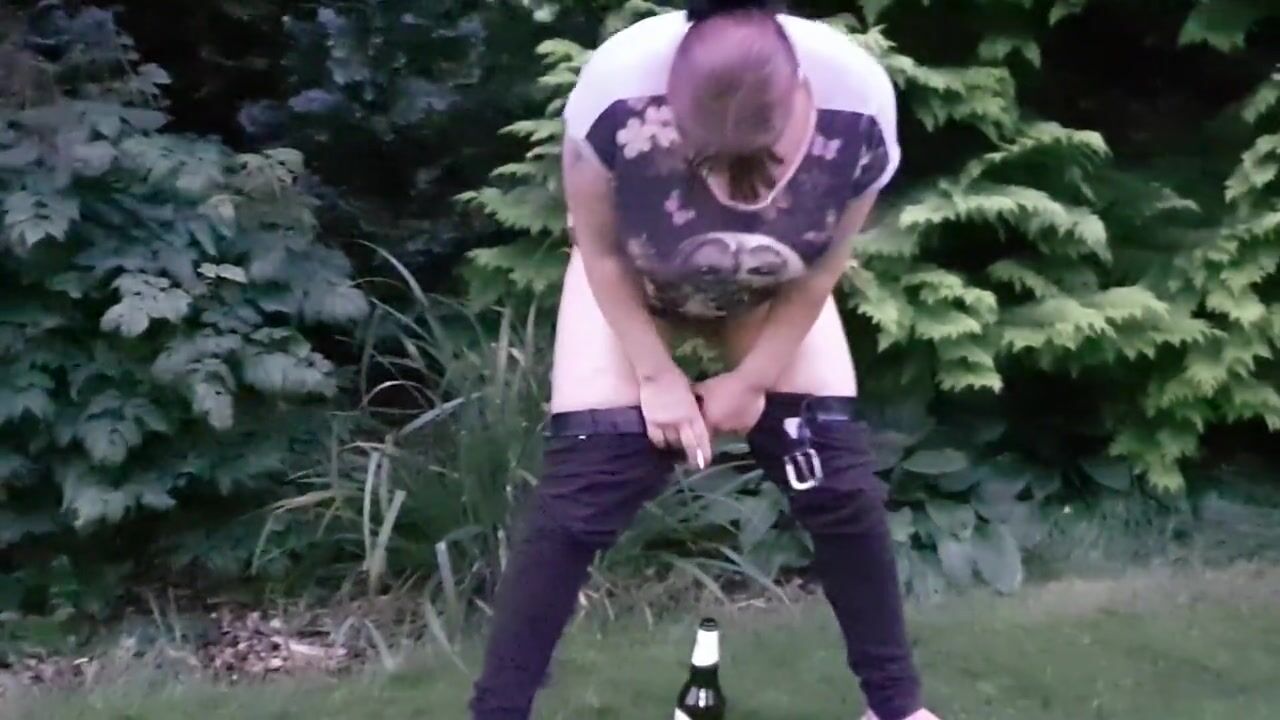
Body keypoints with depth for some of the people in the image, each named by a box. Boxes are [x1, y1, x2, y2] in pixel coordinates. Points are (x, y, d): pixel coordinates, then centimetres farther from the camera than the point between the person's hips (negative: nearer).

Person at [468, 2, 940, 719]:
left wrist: (753, 379, -10)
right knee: (583, 491, -10)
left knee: (839, 478, -6)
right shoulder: (618, 90, -40)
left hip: (777, 292, 2)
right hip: (631, 281, -1)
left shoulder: (860, 105, -34)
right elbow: (601, 252, -20)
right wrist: (656, 375, -16)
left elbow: (822, 269, -14)